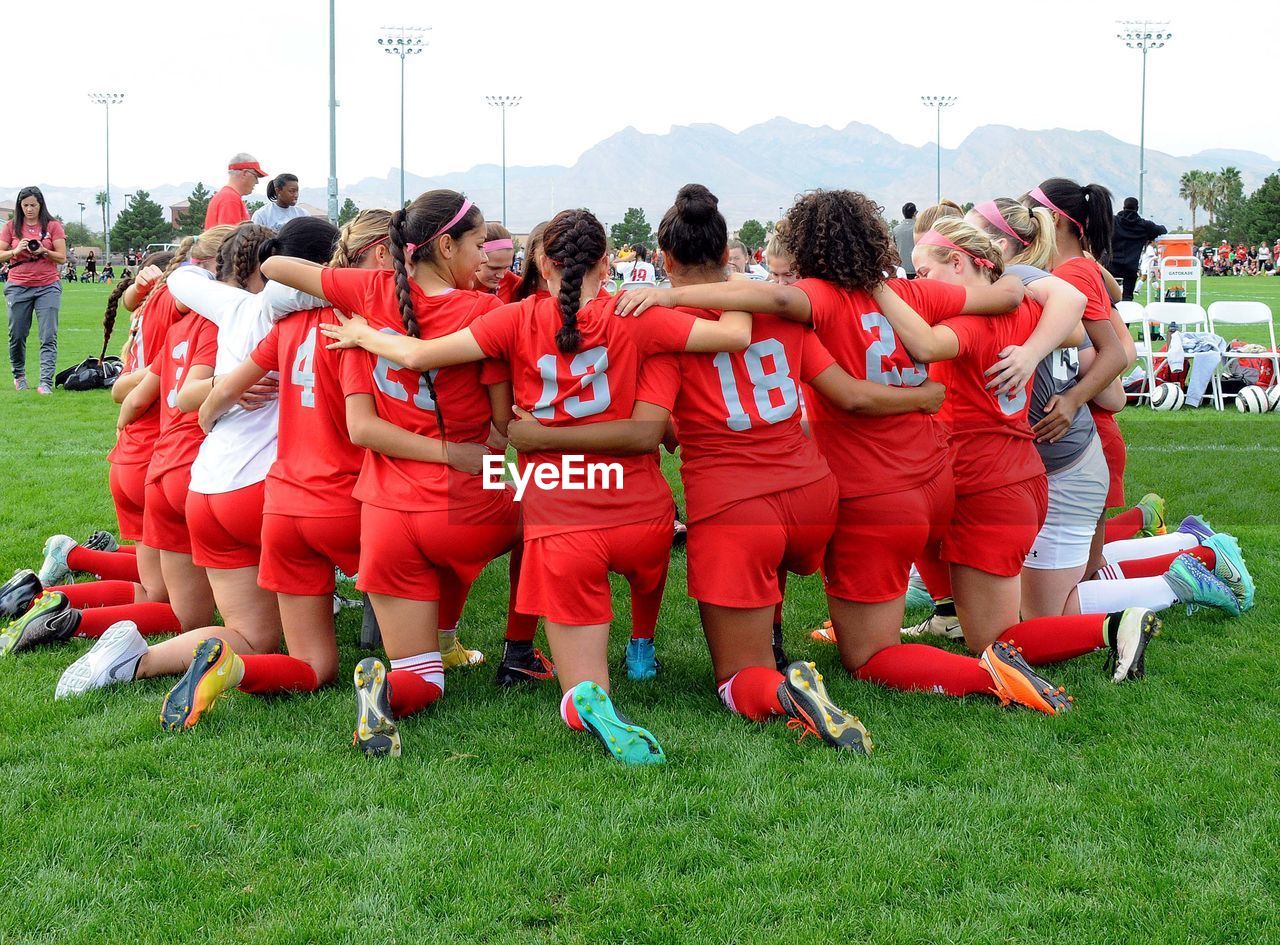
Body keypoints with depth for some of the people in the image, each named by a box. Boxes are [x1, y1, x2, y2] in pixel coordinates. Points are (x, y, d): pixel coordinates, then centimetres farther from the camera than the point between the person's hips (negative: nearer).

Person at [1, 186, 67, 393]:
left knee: (48, 338, -10)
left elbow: (62, 258, 0)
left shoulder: (52, 226, 3)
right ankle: (19, 375, 29)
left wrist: (44, 252, -17)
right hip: (18, 287, 2)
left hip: (48, 287, -2)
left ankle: (46, 383, -13)